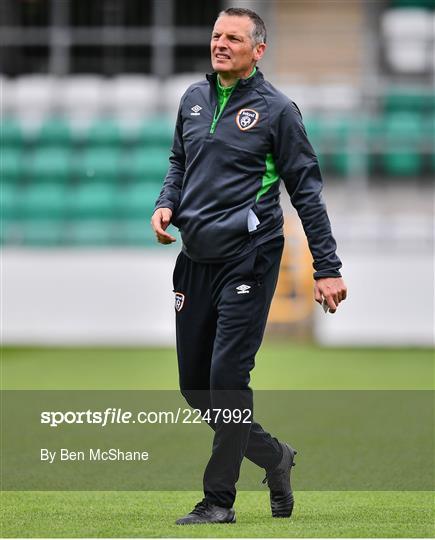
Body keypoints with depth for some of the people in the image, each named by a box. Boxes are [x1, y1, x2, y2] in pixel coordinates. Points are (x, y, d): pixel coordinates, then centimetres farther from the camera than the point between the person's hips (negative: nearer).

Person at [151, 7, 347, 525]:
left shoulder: (276, 108, -4)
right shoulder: (193, 99, 12)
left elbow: (306, 189, -3)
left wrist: (327, 268, -6)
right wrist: (166, 204, 4)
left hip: (248, 258, -6)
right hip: (196, 258, 6)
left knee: (227, 379, -10)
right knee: (193, 384, 6)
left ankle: (219, 498, -2)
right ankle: (274, 458, 25)